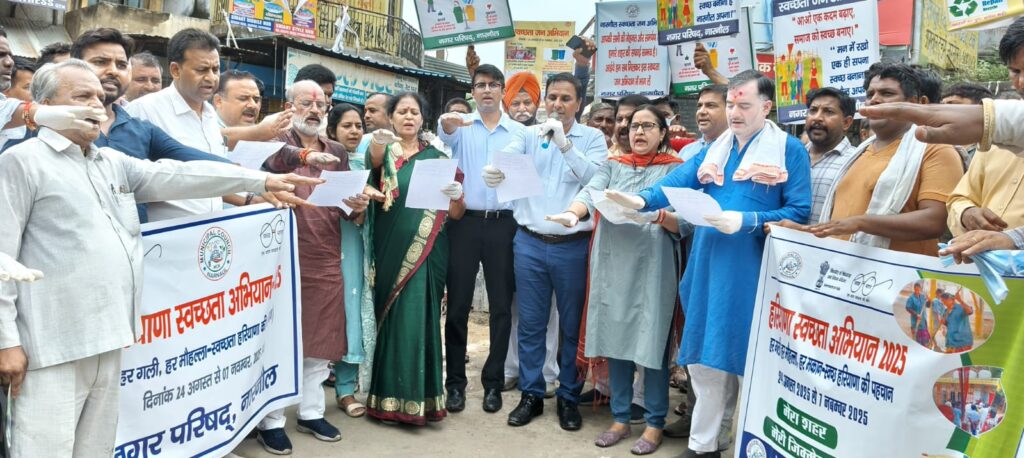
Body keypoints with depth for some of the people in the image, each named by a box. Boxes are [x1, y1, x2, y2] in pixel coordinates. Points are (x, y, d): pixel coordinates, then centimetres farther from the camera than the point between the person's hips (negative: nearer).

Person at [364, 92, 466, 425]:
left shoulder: (436, 157, 10)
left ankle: (414, 396, 7)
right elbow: (375, 159, -21)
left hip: (427, 252, 0)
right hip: (390, 250, 0)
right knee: (393, 318, 1)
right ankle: (391, 394, 11)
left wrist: (457, 195, -17)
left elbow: (456, 215, 6)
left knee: (417, 318, -2)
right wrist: (377, 140, -44)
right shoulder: (385, 152, 7)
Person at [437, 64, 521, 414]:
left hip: (503, 224, 1)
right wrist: (448, 122, -40)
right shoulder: (461, 126, 6)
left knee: (501, 306, 5)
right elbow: (445, 135, -17)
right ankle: (455, 382, 14)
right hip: (464, 222, 0)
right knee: (458, 305, 3)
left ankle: (493, 382, 17)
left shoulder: (519, 132, 8)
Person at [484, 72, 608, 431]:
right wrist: (493, 172, -33)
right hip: (530, 243, 2)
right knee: (530, 323, 9)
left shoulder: (592, 138, 2)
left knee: (573, 326, 8)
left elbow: (596, 179, -13)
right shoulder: (528, 135, 7)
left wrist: (564, 142, -22)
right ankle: (531, 394, 22)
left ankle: (569, 397, 23)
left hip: (573, 246, -1)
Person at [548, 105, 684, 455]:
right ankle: (621, 418, 22)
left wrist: (659, 217, -27)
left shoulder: (676, 169, 4)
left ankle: (655, 423, 15)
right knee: (615, 339, 9)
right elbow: (589, 192, -5)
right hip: (613, 264, 4)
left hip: (653, 267, -3)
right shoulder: (613, 166, 13)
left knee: (652, 343, 0)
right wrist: (572, 213, -27)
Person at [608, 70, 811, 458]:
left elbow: (799, 213, -8)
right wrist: (641, 200, -17)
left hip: (753, 272, -5)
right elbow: (678, 182, 2)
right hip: (708, 267, 5)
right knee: (704, 356, 11)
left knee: (748, 359, 3)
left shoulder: (790, 150, -1)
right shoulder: (714, 149, 14)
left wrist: (746, 222, -20)